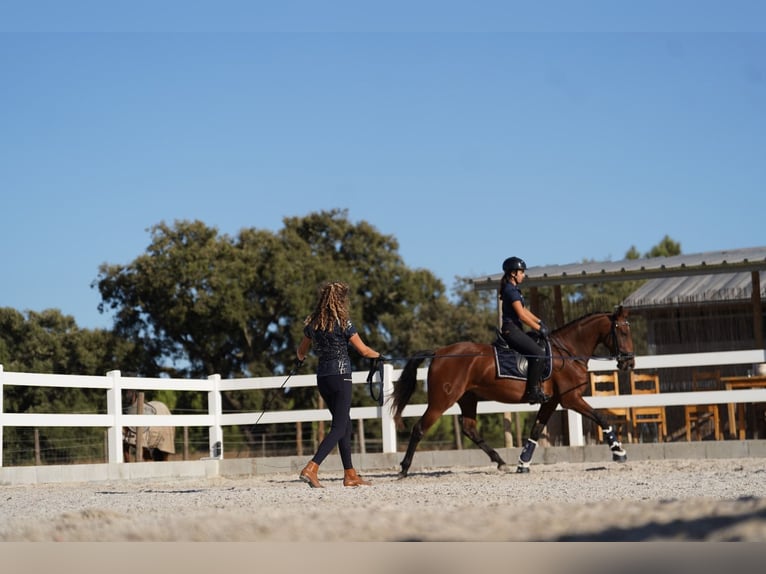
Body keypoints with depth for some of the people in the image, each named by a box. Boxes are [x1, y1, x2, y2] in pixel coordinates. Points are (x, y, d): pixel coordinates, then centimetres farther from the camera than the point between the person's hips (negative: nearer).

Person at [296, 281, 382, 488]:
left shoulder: (312, 323, 5)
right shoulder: (343, 323, -11)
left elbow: (301, 350, 21)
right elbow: (363, 351, -4)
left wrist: (300, 359, 44)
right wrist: (378, 355, 17)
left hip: (322, 376, 7)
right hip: (341, 376, -7)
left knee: (345, 425, 17)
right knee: (339, 428, -6)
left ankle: (350, 475, 20)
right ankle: (311, 469, -22)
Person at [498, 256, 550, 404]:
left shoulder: (514, 289, 18)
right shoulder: (511, 290, -14)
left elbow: (524, 310, 25)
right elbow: (522, 315, -19)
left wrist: (539, 321, 14)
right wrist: (539, 328, -12)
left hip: (515, 329, 11)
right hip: (512, 329, -11)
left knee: (540, 349, 11)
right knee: (538, 354, -20)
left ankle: (535, 388, 9)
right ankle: (532, 391, -20)